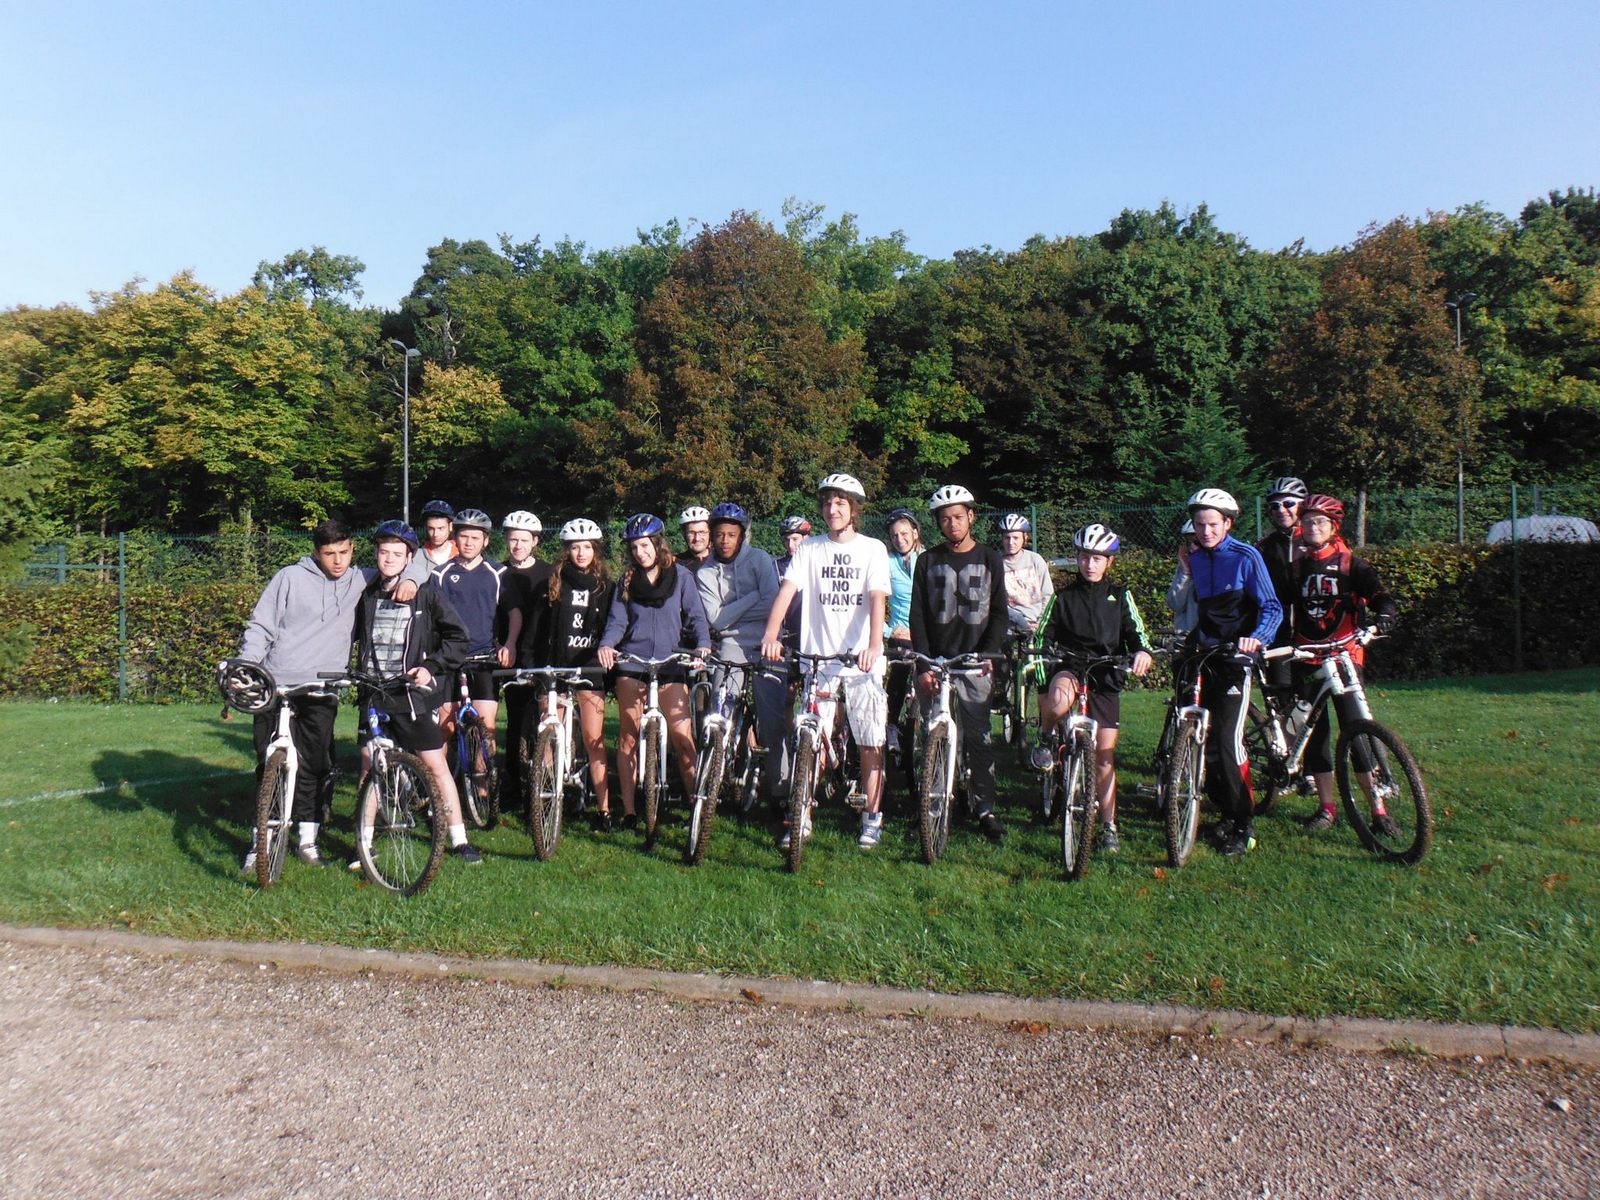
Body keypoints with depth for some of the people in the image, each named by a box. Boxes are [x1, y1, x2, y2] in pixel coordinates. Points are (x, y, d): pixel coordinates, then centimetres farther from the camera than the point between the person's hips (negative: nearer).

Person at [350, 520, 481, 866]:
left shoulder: (426, 591, -3)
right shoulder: (368, 594, 9)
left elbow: (457, 637, -4)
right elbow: (355, 636, 20)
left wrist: (431, 666, -14)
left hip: (413, 693, -4)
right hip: (375, 694, 4)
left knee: (435, 763, -2)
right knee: (368, 766, 7)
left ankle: (459, 841, 7)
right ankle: (364, 845, 19)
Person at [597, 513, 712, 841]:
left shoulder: (681, 577, 4)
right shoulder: (627, 581, 11)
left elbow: (695, 616, 0)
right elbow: (617, 621, 5)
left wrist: (703, 645, -19)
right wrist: (606, 645, -16)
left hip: (670, 664, -2)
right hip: (632, 664, 3)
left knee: (683, 739, -9)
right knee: (628, 739, 5)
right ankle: (628, 811, 11)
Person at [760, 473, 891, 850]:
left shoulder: (873, 549, 3)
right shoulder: (809, 549, 7)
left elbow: (877, 599, -9)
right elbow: (787, 590, -5)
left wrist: (874, 644, -26)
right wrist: (771, 635, -22)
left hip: (862, 661, -1)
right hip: (817, 658, 1)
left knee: (870, 744, 4)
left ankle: (872, 819, 18)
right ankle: (802, 819, 11)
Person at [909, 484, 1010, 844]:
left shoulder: (990, 559, 9)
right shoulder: (928, 561, 9)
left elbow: (999, 613, 6)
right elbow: (918, 616, 4)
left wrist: (988, 653, -10)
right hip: (936, 661, 1)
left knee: (979, 736, -1)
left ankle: (985, 808, 7)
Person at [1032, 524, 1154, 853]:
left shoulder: (1120, 595, 9)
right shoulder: (1064, 597, 8)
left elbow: (1135, 632, 2)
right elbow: (1046, 637, 4)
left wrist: (1142, 652, -23)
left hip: (1106, 674, 1)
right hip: (1070, 665, -1)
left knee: (1105, 753, 0)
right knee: (1058, 700, -38)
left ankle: (1108, 826, 11)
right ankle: (1049, 739, -5)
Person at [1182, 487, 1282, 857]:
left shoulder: (1246, 557, -7)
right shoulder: (1195, 559, 8)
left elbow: (1272, 608, -11)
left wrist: (1257, 638, -25)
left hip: (1236, 659, -5)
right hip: (1203, 656, 5)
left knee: (1228, 741, -11)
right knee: (1201, 739, 3)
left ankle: (1244, 827, 1)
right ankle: (1226, 812, 21)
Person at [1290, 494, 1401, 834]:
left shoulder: (1350, 564, 2)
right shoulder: (1297, 566, 10)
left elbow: (1379, 594, -9)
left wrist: (1384, 615, -30)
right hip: (1306, 657, 3)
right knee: (1314, 732, 4)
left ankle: (1378, 808, -2)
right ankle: (1326, 808, 13)